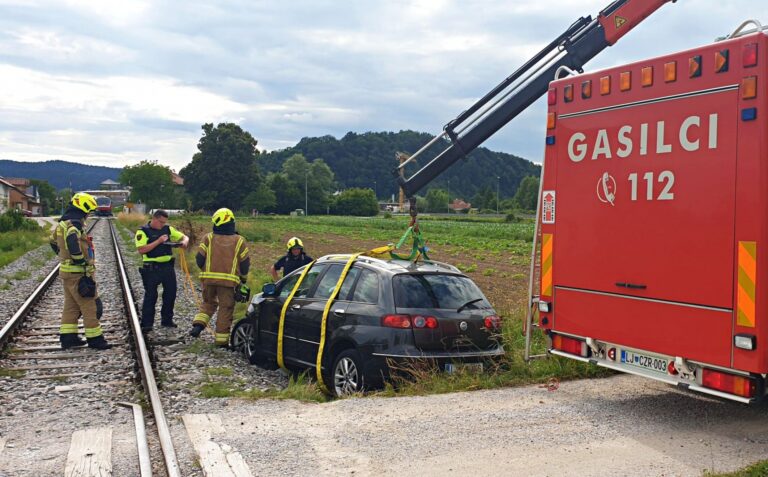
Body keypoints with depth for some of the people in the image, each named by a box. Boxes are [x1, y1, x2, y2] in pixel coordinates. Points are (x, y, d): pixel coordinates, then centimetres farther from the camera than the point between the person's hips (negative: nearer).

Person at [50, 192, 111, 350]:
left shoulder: (63, 223, 14)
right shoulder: (74, 225, -18)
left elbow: (54, 242, 28)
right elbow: (73, 242, -37)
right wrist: (82, 262, -28)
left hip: (66, 270, 10)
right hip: (78, 273, -10)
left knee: (71, 306, 16)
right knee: (90, 306, -3)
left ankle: (67, 337, 20)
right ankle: (94, 338, 2)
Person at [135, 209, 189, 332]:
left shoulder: (168, 229, 8)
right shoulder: (143, 232, -7)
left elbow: (184, 237, 13)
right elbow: (142, 250, -18)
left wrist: (184, 241, -11)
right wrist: (158, 241, -21)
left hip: (168, 267, 5)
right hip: (152, 269, -5)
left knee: (171, 294, 11)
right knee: (150, 296, -1)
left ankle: (167, 320, 26)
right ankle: (146, 324, 6)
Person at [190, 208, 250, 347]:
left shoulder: (208, 238, 0)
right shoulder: (239, 241, 1)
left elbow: (199, 259, 1)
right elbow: (245, 263, 3)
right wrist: (243, 278, 20)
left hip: (209, 278, 2)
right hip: (229, 280, -2)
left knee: (208, 302, 23)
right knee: (226, 309, 5)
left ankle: (198, 325, 3)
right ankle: (221, 339, 6)